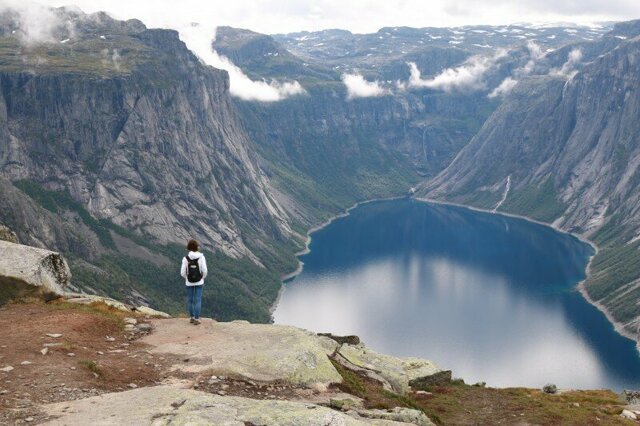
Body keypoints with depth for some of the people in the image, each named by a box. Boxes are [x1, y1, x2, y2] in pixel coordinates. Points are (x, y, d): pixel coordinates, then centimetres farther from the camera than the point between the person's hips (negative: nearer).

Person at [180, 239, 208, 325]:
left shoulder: (186, 258, -9)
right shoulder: (201, 257, -12)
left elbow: (183, 272, -8)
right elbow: (204, 271, -13)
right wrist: (202, 278, 7)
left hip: (189, 282, 1)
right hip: (199, 282, -1)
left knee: (190, 300, 16)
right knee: (198, 300, 5)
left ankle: (192, 317, 24)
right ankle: (196, 319, 5)